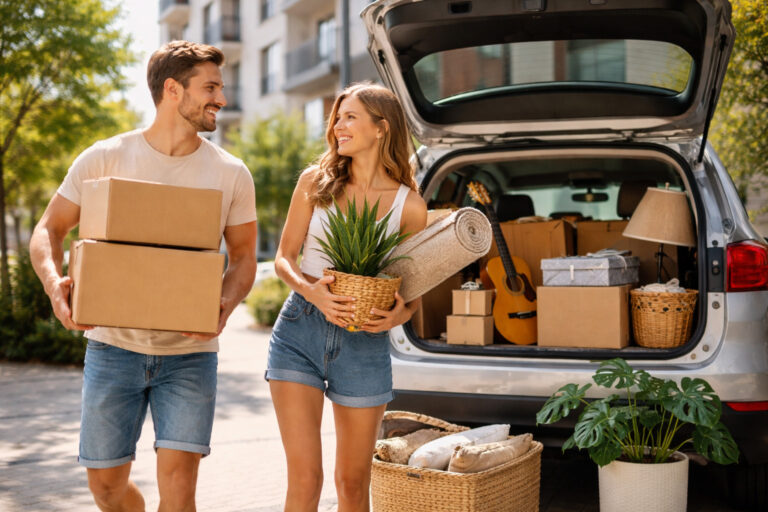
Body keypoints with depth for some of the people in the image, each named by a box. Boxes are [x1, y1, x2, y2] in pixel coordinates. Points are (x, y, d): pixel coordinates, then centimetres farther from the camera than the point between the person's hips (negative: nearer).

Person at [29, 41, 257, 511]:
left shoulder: (231, 173, 0)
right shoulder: (105, 158, -3)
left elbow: (244, 256, 6)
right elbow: (50, 230, 3)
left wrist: (224, 306, -15)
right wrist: (55, 284, -18)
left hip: (189, 352, 0)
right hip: (114, 345, 0)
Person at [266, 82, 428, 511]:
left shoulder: (409, 205, -1)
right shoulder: (316, 181, 2)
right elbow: (284, 258, 4)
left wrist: (401, 314, -15)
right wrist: (312, 290, -17)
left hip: (364, 343, 0)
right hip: (299, 331, 0)